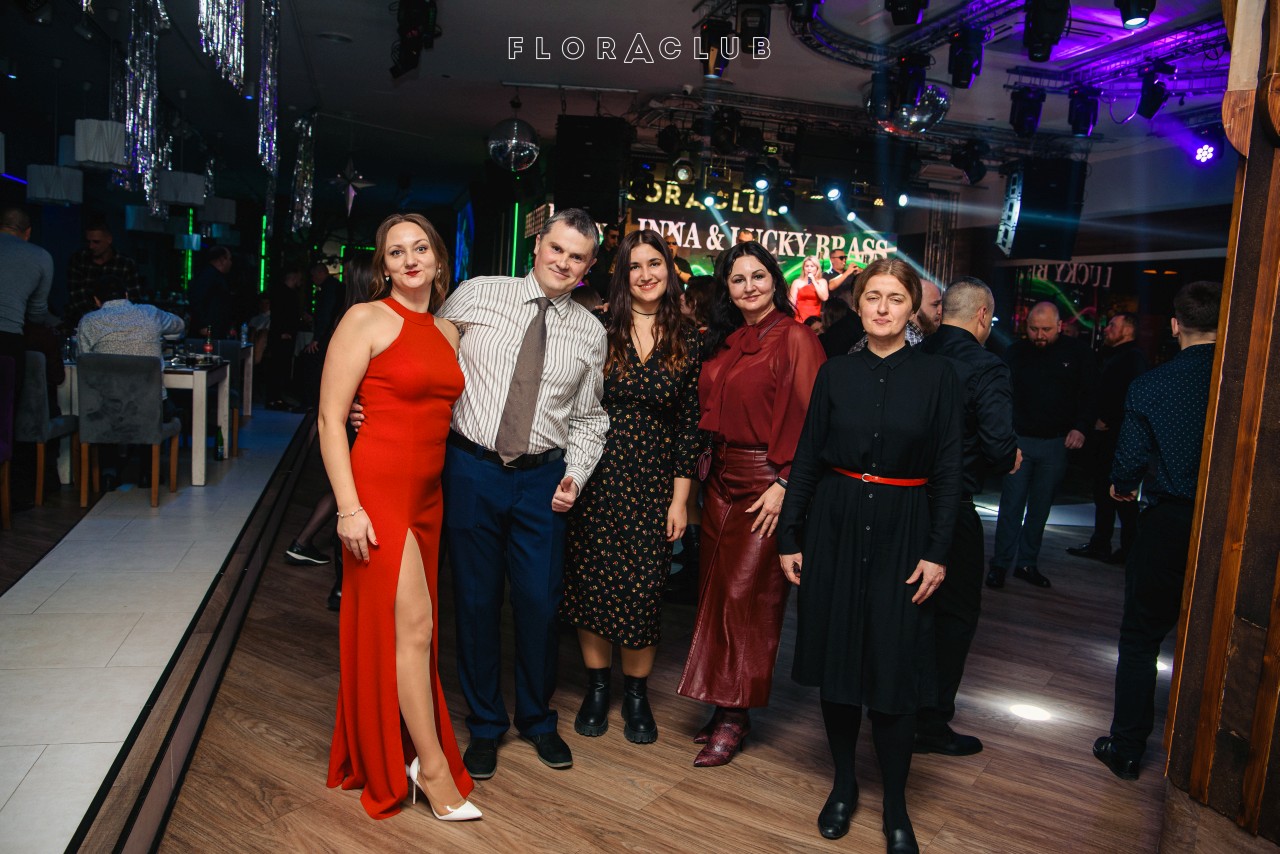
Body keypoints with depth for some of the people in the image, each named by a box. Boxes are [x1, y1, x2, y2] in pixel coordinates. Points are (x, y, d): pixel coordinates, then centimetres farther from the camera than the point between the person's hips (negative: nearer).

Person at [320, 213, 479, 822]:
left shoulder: (448, 331, 13)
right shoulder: (367, 320, -6)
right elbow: (330, 417, -10)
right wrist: (348, 507, -16)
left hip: (427, 495, 7)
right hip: (378, 490, -6)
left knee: (410, 627, 13)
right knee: (412, 623, -5)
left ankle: (398, 751, 29)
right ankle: (433, 767, 8)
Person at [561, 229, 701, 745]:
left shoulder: (686, 341, 3)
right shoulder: (599, 330, 0)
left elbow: (689, 423, 3)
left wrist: (680, 497, -1)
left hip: (653, 481, 0)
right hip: (598, 476, 0)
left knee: (644, 587, 2)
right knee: (591, 581, 6)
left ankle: (636, 694, 22)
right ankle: (597, 687, 26)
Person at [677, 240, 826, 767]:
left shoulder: (794, 337, -8)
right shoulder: (724, 341, 13)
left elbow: (810, 420, -13)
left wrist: (785, 484, -18)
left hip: (766, 481, -7)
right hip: (721, 478, 7)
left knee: (746, 594, -5)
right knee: (716, 591, 9)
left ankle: (734, 715, 8)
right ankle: (724, 707, 21)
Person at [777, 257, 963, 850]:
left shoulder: (936, 375, -1)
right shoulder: (836, 372, 3)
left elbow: (948, 471, -1)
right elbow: (806, 459, 4)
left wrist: (938, 552, -7)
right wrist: (789, 537, 1)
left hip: (902, 533, -1)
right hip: (836, 526, 2)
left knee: (894, 667, 2)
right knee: (836, 657, 9)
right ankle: (843, 784, 28)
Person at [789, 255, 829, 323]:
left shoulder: (822, 281, 10)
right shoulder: (797, 282, 7)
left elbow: (824, 298, -5)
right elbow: (792, 303, 4)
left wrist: (814, 282, -4)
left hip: (815, 318, 1)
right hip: (799, 318, -1)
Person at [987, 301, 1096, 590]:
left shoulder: (1078, 352, 2)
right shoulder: (1017, 352, 2)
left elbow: (1089, 394, 5)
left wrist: (1080, 427, -9)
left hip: (1056, 444, 1)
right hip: (1019, 440, -1)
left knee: (1040, 508, 9)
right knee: (1011, 505, -2)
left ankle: (1027, 563, 19)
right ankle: (1000, 564, 5)